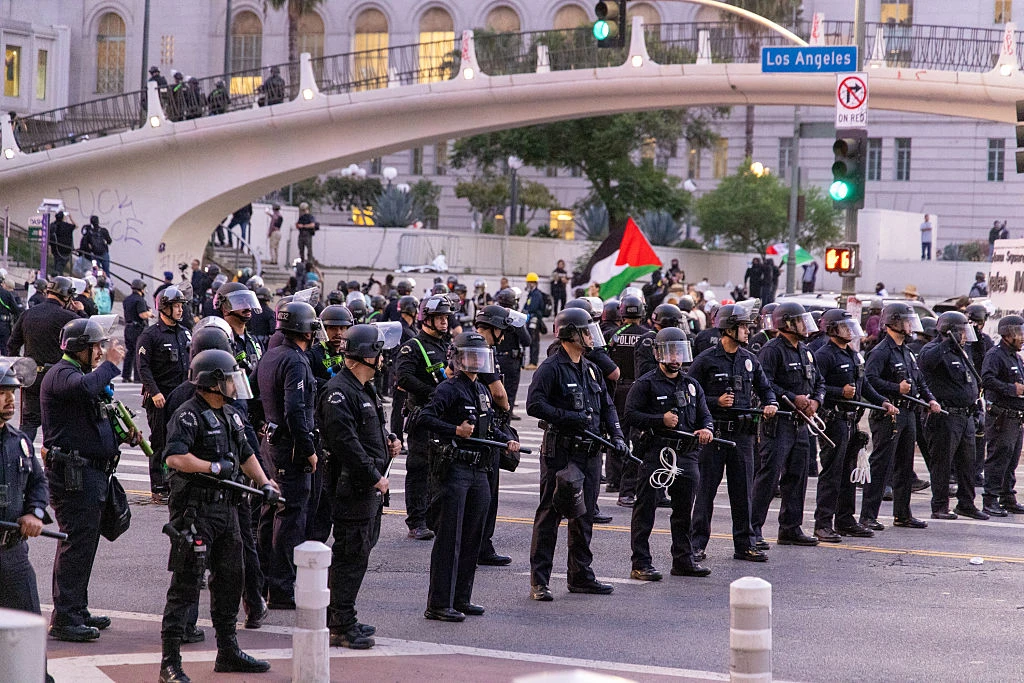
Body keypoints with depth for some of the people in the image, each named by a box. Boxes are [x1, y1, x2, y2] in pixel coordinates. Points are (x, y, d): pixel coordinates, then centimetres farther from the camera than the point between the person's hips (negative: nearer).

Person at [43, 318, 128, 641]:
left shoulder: (81, 373, 22)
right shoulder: (61, 374, -12)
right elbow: (85, 388, -36)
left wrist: (123, 433, 15)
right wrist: (110, 364, -22)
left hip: (90, 473, 11)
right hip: (73, 474, -11)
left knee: (84, 542, 16)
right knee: (77, 543, -11)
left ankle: (77, 611, 24)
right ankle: (63, 619, -11)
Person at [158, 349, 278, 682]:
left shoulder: (230, 414, 15)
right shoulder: (188, 415, -13)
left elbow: (245, 454, 27)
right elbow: (174, 457, -26)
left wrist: (265, 483, 14)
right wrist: (215, 467, -20)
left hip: (226, 508, 9)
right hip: (195, 510, -9)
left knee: (230, 579, 15)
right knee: (185, 585, -8)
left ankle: (228, 651, 28)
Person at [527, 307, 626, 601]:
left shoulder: (591, 369, 15)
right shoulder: (551, 368, -9)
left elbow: (607, 406, 20)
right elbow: (534, 405, -18)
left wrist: (616, 435, 4)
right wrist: (569, 417, -23)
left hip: (590, 453, 8)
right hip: (560, 452, -8)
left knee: (584, 516, 13)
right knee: (550, 514, -5)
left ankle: (581, 576, 22)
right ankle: (539, 581, -2)